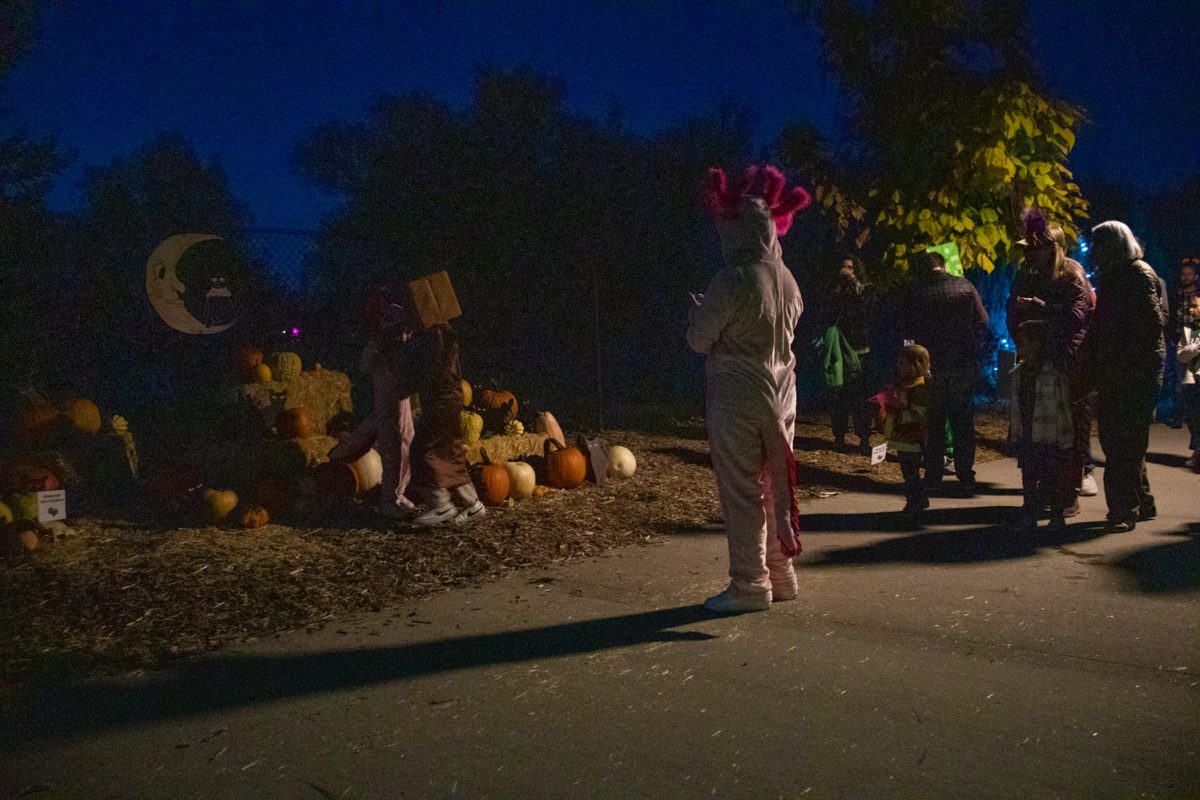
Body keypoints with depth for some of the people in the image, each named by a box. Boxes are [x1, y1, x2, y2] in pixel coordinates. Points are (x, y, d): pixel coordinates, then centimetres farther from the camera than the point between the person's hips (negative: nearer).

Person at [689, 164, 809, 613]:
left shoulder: (731, 281, -16)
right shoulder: (787, 281, 5)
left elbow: (698, 340, -10)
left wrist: (696, 312, 10)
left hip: (737, 399, -7)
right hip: (781, 396, 7)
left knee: (742, 493, 0)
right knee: (776, 487, 14)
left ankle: (750, 586, 5)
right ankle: (781, 576, 24)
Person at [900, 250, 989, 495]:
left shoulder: (915, 290, -3)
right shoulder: (964, 285, 0)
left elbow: (908, 331, 0)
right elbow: (982, 323, 0)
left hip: (931, 364, 0)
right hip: (963, 363, 1)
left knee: (933, 423, 9)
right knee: (963, 424, 8)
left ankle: (933, 477, 10)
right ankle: (966, 480, 8)